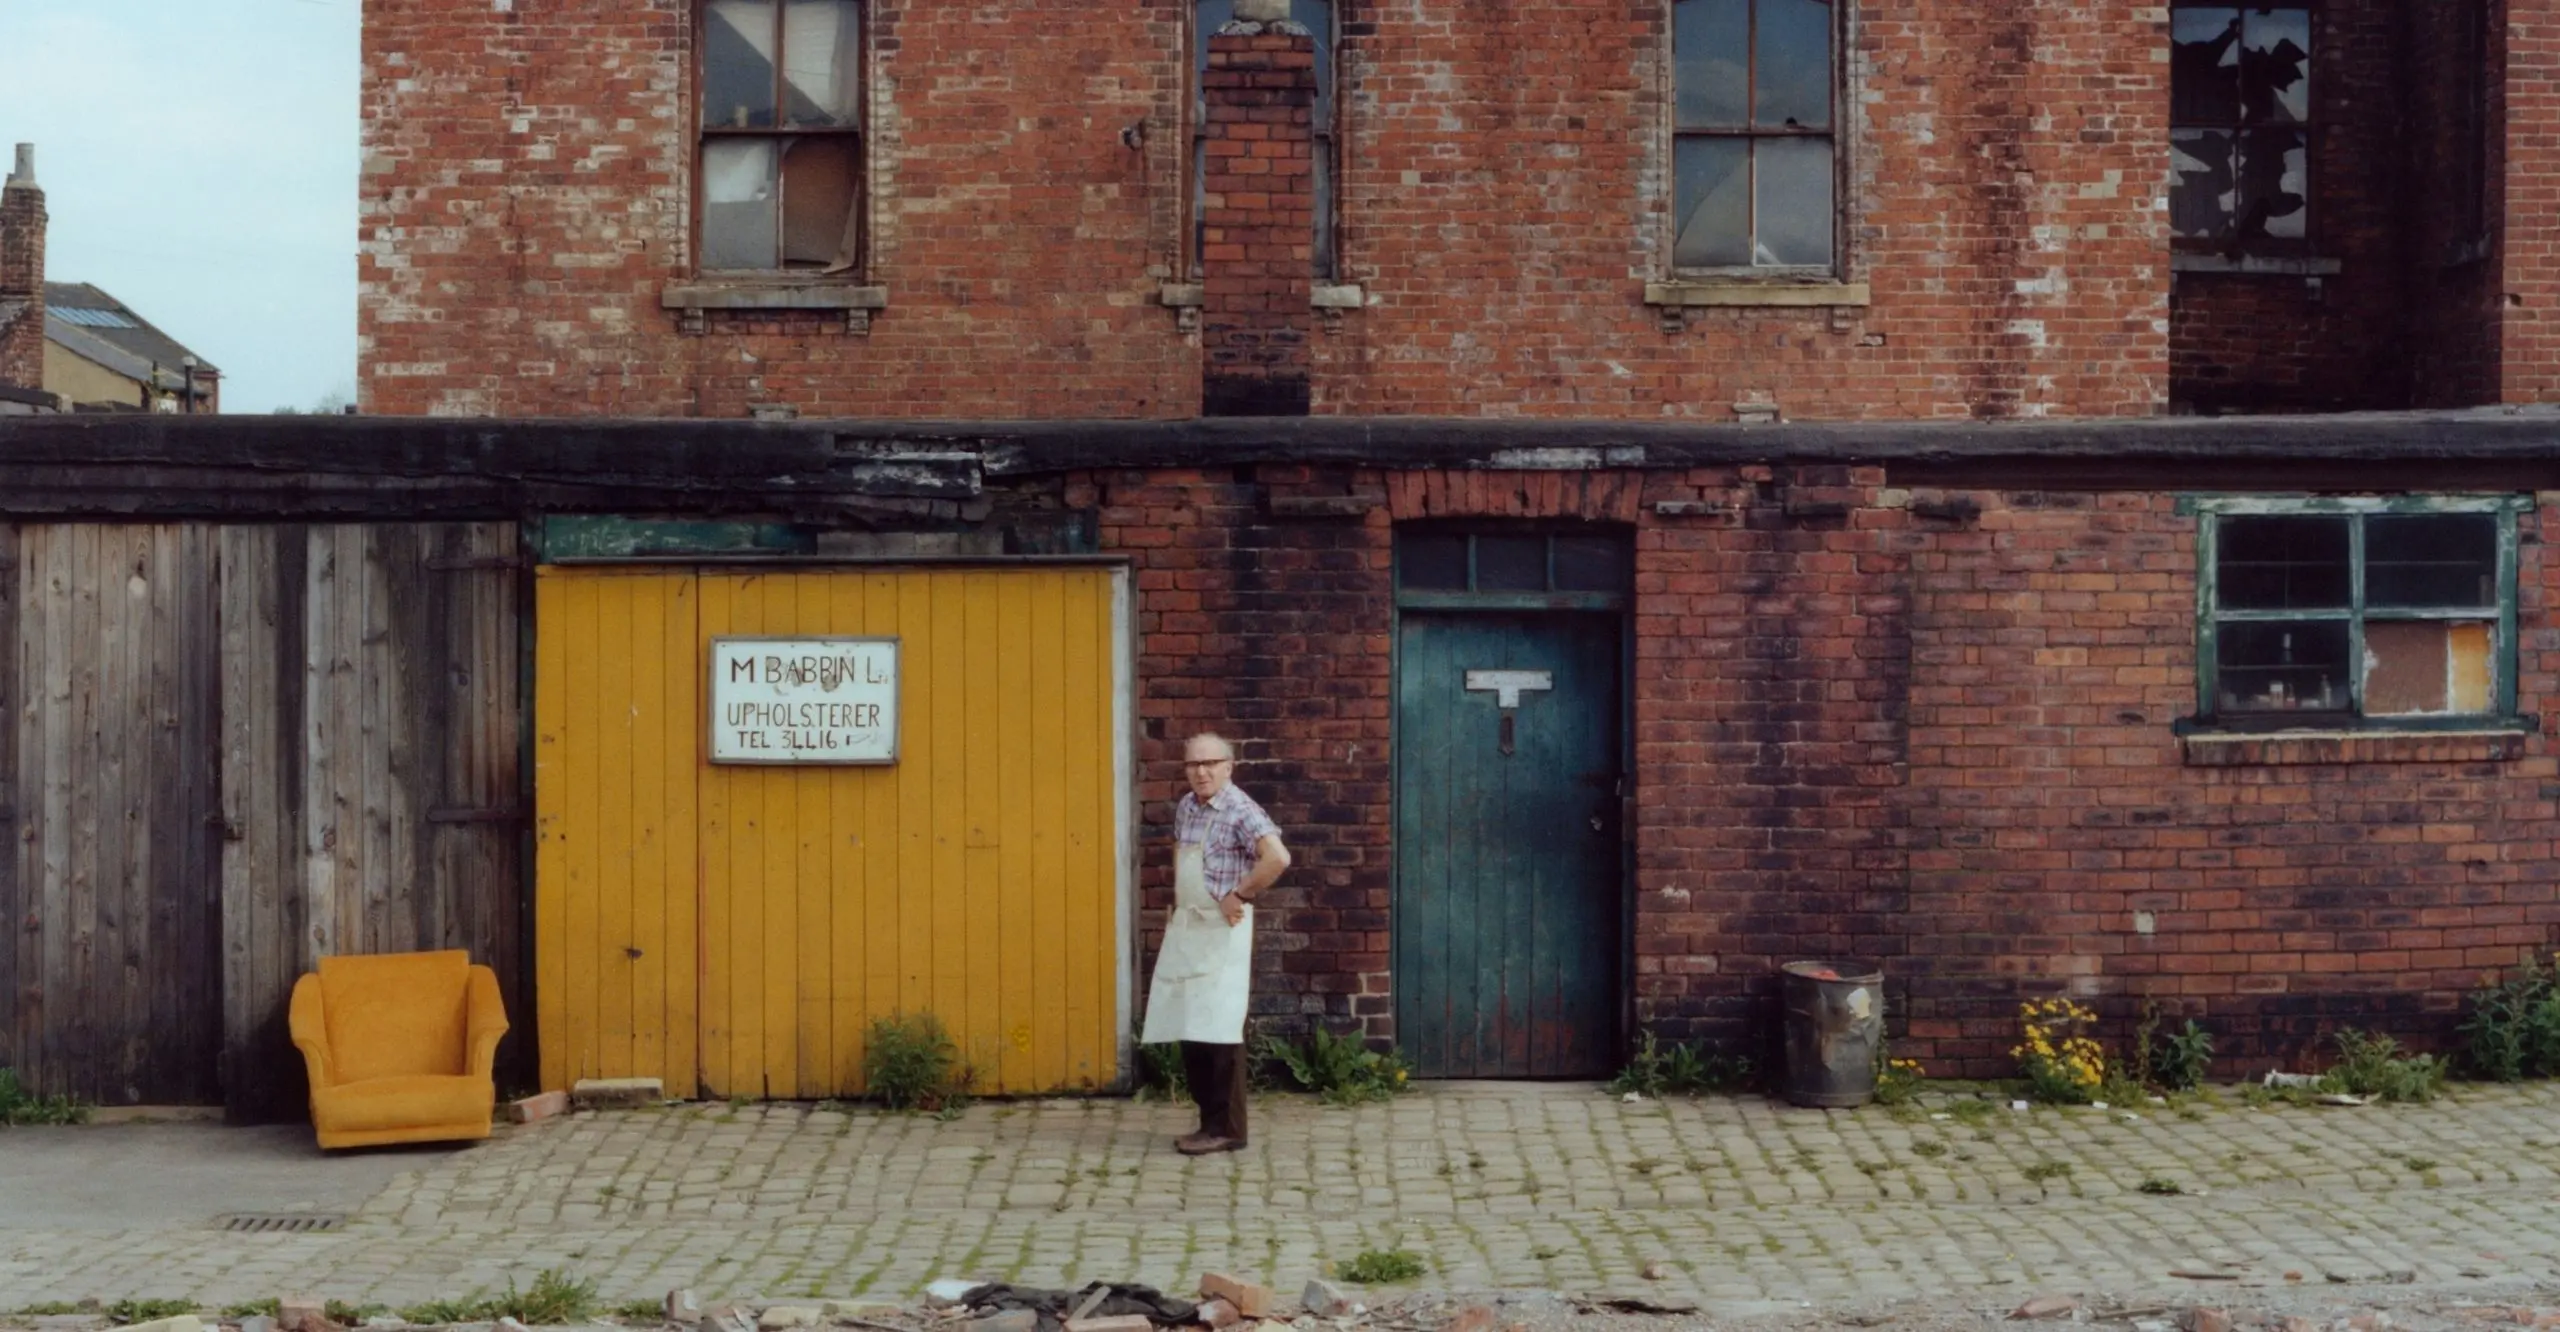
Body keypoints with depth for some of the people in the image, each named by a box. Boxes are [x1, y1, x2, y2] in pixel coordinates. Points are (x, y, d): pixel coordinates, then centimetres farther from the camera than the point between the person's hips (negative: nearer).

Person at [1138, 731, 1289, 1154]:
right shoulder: (1185, 807, 11)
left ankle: (1227, 1128, -1)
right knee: (1189, 1029, 10)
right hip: (1185, 929, 8)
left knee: (1217, 1030, -7)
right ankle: (1210, 1120, 18)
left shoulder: (1240, 811, -14)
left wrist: (1240, 895, -19)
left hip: (1221, 932, -8)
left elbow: (1278, 857, -28)